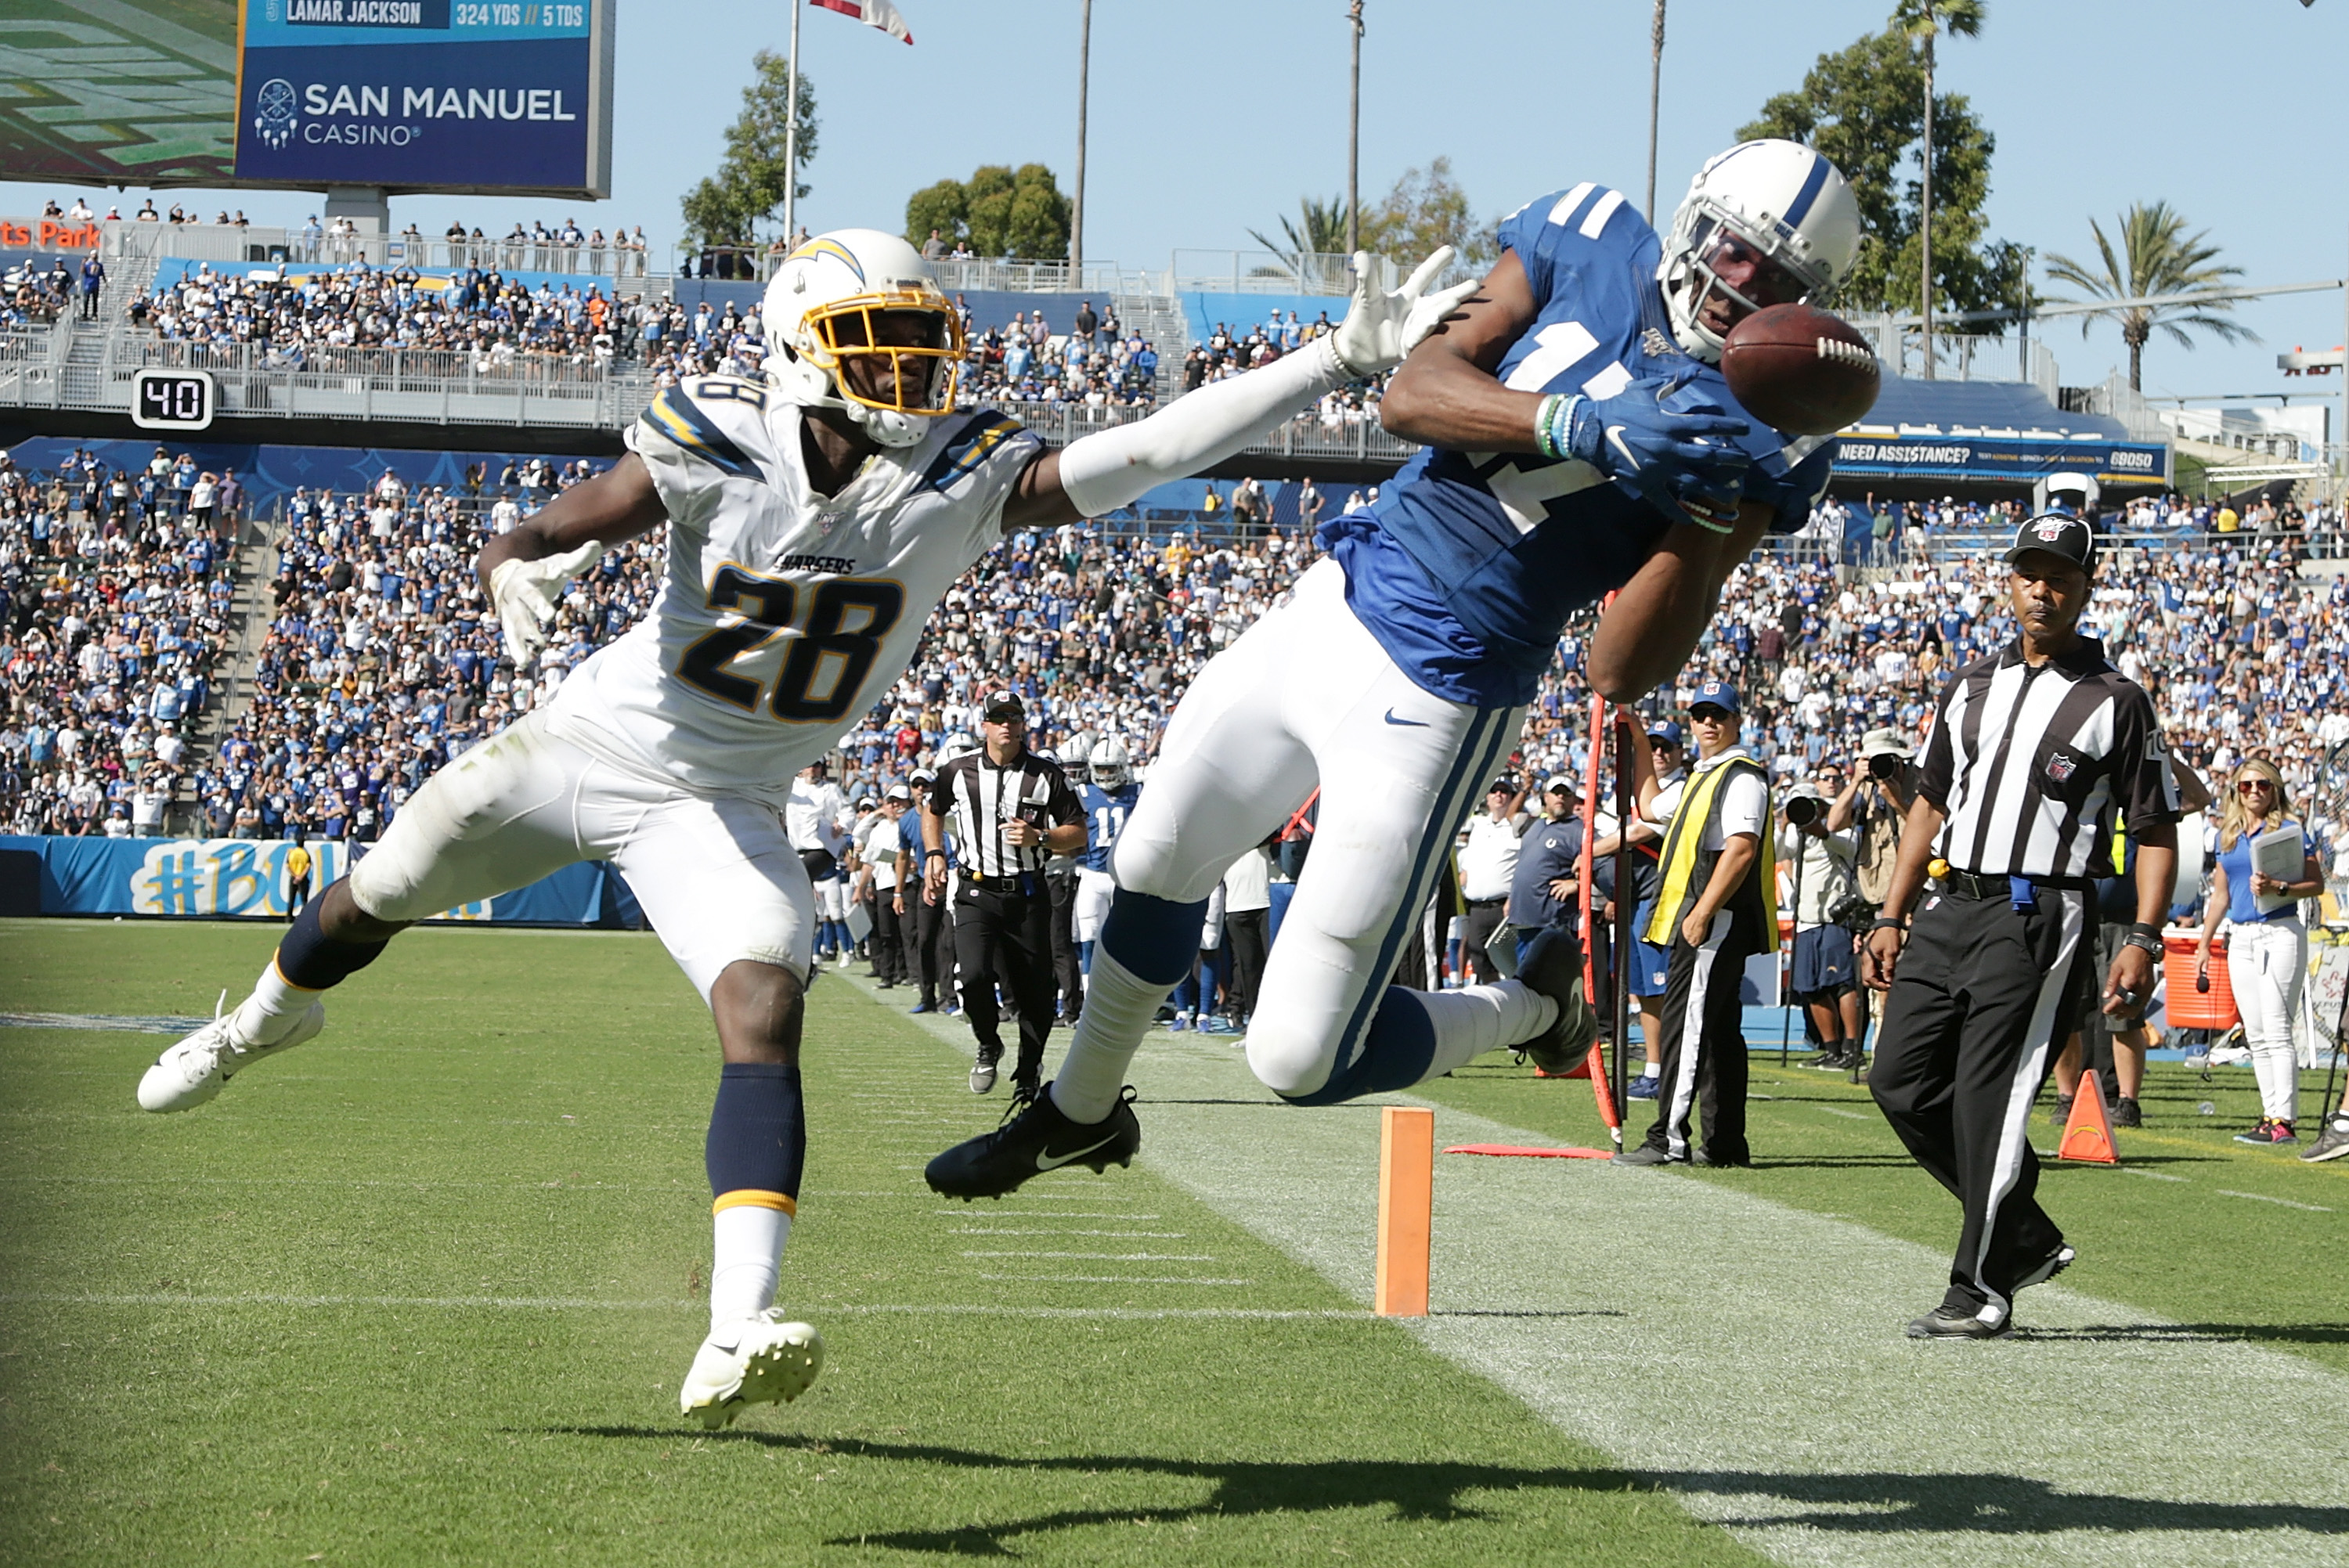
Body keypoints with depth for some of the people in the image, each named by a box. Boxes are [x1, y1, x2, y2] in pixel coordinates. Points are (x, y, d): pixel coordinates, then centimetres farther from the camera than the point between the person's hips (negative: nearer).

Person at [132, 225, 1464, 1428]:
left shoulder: (964, 482, -19)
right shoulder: (719, 448, -23)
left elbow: (1151, 449, -26)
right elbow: (533, 541, -16)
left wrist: (1345, 360, -33)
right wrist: (523, 576, -41)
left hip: (724, 808, 0)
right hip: (591, 741, 0)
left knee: (765, 1019, -23)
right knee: (377, 901, 17)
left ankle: (738, 1341, -32)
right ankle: (274, 1018, 53)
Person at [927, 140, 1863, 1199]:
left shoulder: (1754, 445, -13)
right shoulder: (1593, 242, -3)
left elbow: (1622, 673, -17)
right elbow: (1410, 394, -14)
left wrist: (1712, 515, -30)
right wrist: (1577, 422, -29)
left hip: (1433, 700, -5)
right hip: (1334, 602, 5)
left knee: (1301, 1060, -5)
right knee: (1154, 868, 17)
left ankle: (1531, 1008, 24)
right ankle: (1081, 1111, 44)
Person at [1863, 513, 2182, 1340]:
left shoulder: (2116, 702, 0)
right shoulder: (1971, 687, 16)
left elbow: (2156, 831, -1)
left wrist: (2143, 942, -12)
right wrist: (1892, 917, 14)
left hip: (2037, 920, -6)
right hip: (1948, 909, 7)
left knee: (1989, 1099, -10)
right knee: (1902, 1081, 4)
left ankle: (1981, 1290, -1)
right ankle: (2026, 1237, 18)